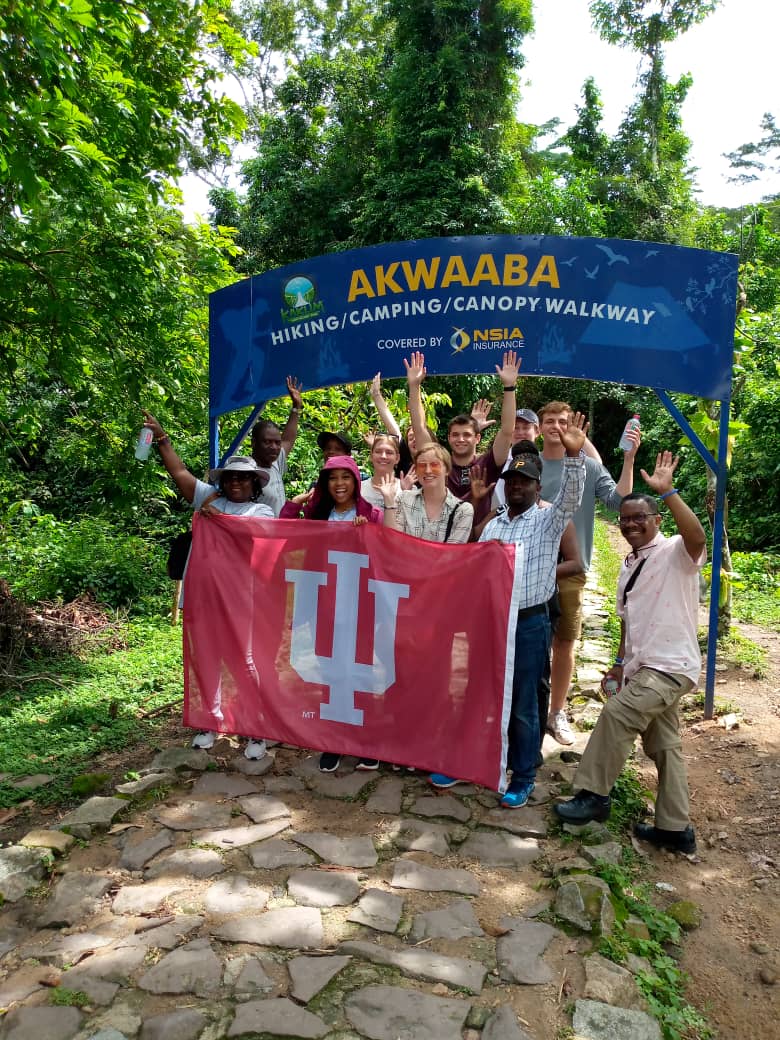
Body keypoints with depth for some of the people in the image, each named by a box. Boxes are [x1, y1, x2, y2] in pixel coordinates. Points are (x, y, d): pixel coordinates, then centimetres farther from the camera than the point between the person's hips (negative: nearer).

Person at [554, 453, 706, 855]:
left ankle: (593, 795, -4)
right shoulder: (629, 565, 15)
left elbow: (697, 537, -35)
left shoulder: (675, 553, -10)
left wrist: (667, 492, -38)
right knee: (663, 745, 13)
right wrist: (621, 662, 18)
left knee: (616, 714, -19)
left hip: (670, 665, -9)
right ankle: (675, 828, 23)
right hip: (645, 667, 9)